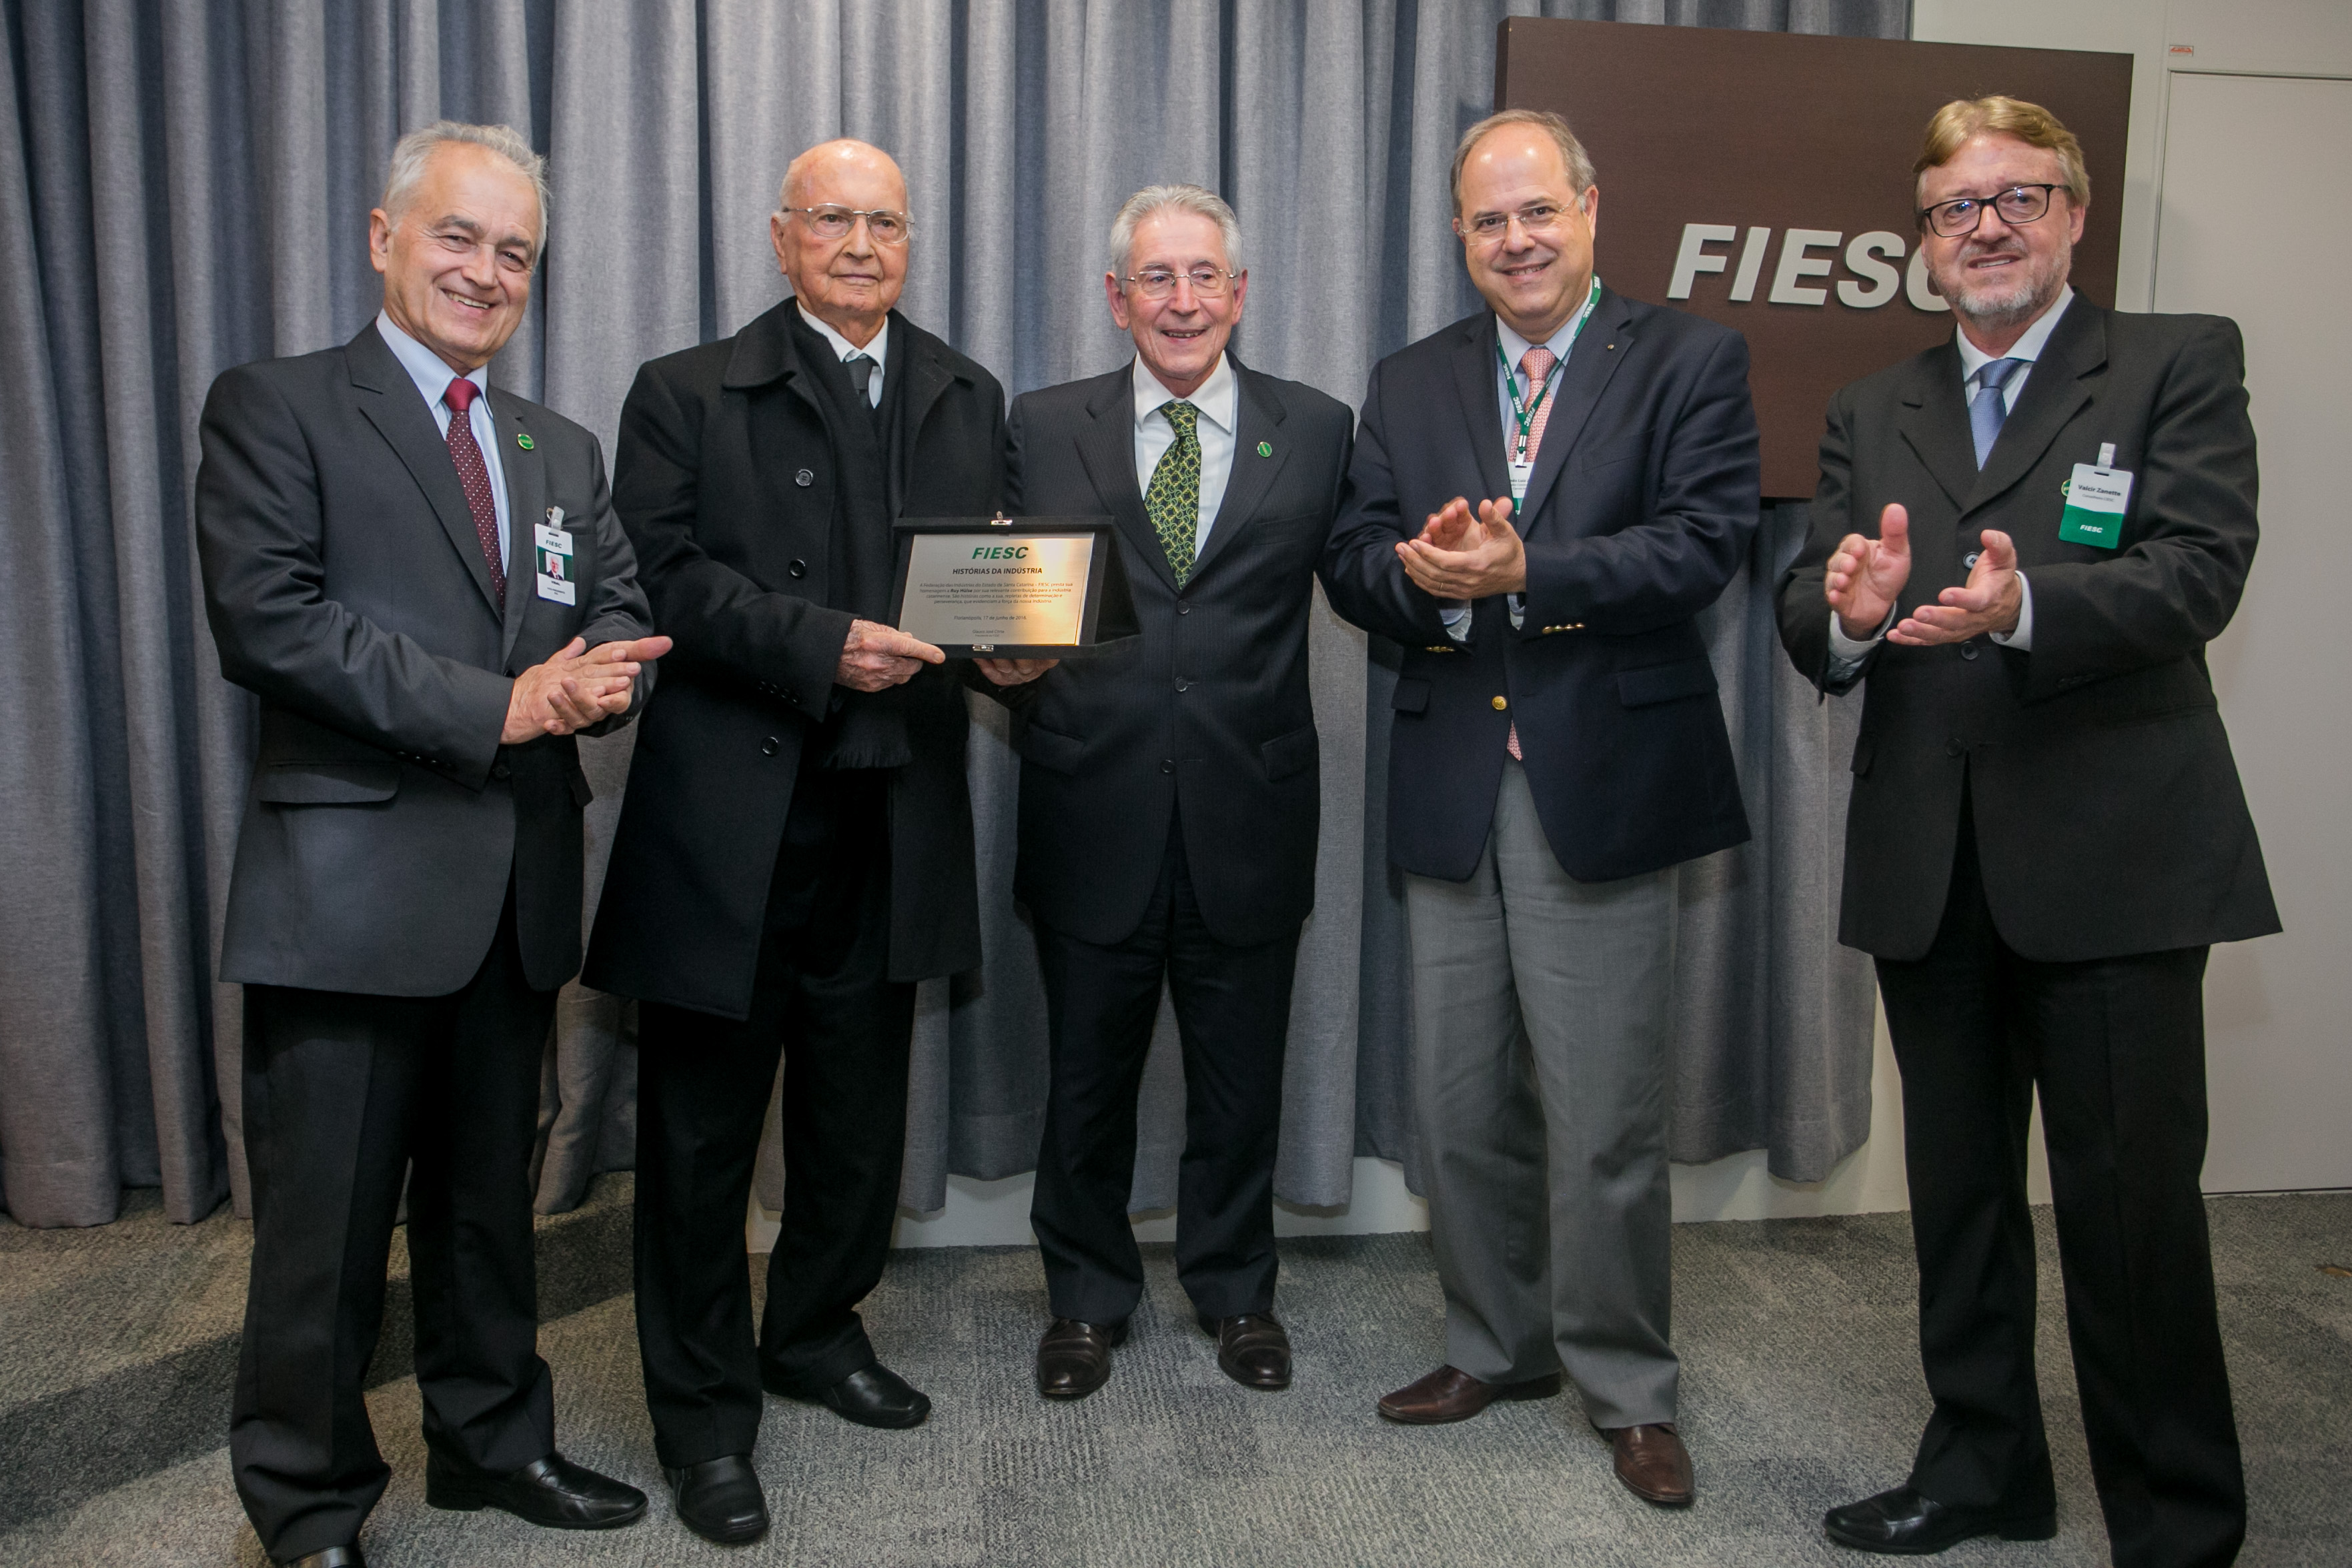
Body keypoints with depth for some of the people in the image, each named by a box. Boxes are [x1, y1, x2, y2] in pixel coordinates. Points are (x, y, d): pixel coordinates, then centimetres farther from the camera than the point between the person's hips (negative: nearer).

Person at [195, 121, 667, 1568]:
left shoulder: (564, 452, 17)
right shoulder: (275, 409, -2)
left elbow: (623, 614, 11)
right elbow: (265, 618, -15)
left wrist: (599, 675, -13)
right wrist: (495, 705, -18)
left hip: (518, 886, 6)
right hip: (353, 880, -5)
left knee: (491, 1199, 19)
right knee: (328, 1220, 4)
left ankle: (493, 1439, 36)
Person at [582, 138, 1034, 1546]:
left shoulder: (969, 400, 14)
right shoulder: (688, 395, 2)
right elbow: (665, 578, -10)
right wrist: (820, 645, -22)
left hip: (894, 812, 4)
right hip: (731, 815, -4)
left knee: (862, 1103, 17)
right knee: (705, 1121, 5)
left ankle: (818, 1332, 39)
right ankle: (705, 1411, 21)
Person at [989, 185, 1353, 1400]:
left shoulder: (1316, 431, 6)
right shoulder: (1045, 429, 6)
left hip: (1250, 817, 0)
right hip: (1094, 815, 0)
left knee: (1241, 1081, 14)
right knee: (1087, 1078, 14)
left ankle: (1235, 1290, 37)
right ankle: (1086, 1297, 36)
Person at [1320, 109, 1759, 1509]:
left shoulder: (1690, 362, 2)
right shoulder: (1409, 385, 14)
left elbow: (1708, 540, -12)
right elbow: (1354, 560, 5)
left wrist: (1523, 574, -21)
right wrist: (1423, 574, -17)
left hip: (1603, 784, -4)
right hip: (1452, 790, 5)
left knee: (1606, 1120, 2)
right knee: (1460, 1110, 14)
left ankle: (1630, 1389, 22)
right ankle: (1498, 1346, 33)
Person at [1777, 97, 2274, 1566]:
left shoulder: (2182, 362, 2)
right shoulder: (1874, 410, 14)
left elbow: (2197, 575, -13)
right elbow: (1811, 614, 3)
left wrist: (2022, 605, -31)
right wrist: (1846, 610, -20)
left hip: (2115, 856, -4)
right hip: (1928, 866, 5)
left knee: (2134, 1200, 1)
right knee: (1959, 1189, 15)